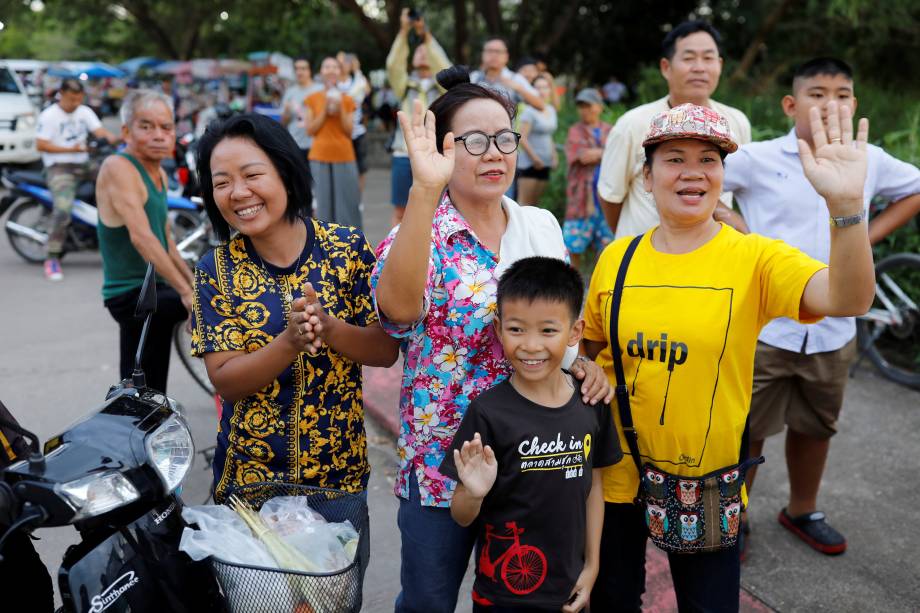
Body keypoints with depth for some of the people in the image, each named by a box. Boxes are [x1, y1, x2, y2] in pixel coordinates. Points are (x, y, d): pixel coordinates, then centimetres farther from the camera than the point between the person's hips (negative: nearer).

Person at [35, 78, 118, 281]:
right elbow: (40, 145, -9)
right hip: (59, 167, -6)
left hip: (84, 165, 6)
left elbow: (99, 130, -1)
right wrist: (70, 149, -17)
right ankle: (52, 258, -18)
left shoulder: (85, 112, 11)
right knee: (63, 209, -26)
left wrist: (111, 137, -24)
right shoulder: (49, 115, -4)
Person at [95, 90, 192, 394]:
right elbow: (141, 237, -26)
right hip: (133, 295, -9)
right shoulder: (118, 167, -15)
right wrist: (186, 291, -30)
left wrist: (193, 282, 18)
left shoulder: (159, 174, 13)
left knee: (149, 395, 16)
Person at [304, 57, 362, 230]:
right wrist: (325, 110, -9)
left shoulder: (347, 100, 7)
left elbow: (349, 131, 3)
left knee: (347, 200, 0)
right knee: (324, 199, -1)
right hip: (320, 157, -1)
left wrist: (340, 110, -9)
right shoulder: (312, 99, 5)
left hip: (344, 157, 1)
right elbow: (310, 130, 0)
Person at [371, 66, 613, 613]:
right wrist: (425, 192, -45)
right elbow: (398, 308, -38)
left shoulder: (542, 226, 2)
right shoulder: (421, 235, -14)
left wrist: (584, 361, -7)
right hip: (442, 460, -3)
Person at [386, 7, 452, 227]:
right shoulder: (405, 85, 13)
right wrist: (404, 31, -19)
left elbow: (444, 67, -12)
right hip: (404, 155, 1)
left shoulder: (442, 86, 9)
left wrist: (427, 35, -22)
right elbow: (393, 65, -7)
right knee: (400, 212, 4)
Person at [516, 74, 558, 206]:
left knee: (536, 202, 8)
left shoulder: (551, 110, 13)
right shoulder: (529, 111, -9)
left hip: (545, 163, 7)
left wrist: (554, 156, 12)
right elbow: (522, 138, -14)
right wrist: (535, 158, -14)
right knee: (525, 202, -10)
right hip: (529, 163, -7)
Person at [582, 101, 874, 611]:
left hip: (709, 481, -2)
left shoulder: (755, 259, -12)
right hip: (617, 473, 2)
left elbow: (847, 300, -30)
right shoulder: (616, 258, -4)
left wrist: (845, 204, -43)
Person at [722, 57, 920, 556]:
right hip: (763, 328, -4)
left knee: (815, 427, 20)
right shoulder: (757, 159, -9)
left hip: (833, 331, 4)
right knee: (746, 431, 6)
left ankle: (801, 511, 42)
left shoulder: (871, 163, 3)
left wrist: (869, 237, 6)